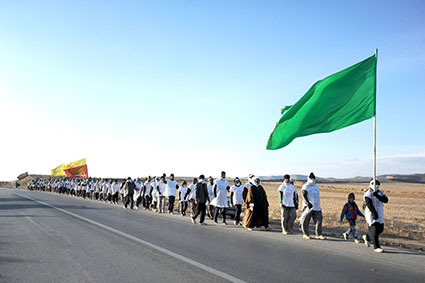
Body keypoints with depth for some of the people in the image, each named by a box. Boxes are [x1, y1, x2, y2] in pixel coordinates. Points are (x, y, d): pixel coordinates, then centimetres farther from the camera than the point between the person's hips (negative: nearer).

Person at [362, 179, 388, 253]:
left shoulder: (380, 192, 8)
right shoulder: (368, 194, -12)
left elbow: (385, 200, -8)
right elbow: (369, 204, -23)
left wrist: (377, 196, -22)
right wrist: (374, 213, -32)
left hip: (379, 214, 7)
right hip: (371, 214, -7)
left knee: (380, 229, 11)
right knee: (374, 229, -11)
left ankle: (367, 237, 34)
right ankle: (376, 247, -4)